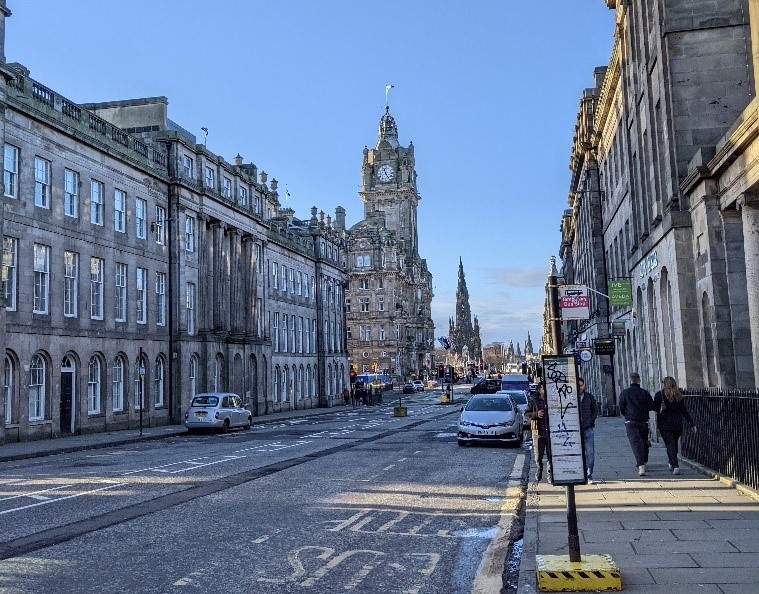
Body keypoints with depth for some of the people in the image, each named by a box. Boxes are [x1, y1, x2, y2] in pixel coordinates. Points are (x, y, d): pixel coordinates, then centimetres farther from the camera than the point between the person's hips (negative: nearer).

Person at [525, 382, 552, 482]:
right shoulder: (533, 401, 3)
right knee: (538, 457, 5)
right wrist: (536, 414, -15)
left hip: (550, 432, 1)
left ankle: (551, 477, 7)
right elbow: (526, 414, 1)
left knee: (551, 456, 0)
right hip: (538, 433, -1)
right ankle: (538, 477, 15)